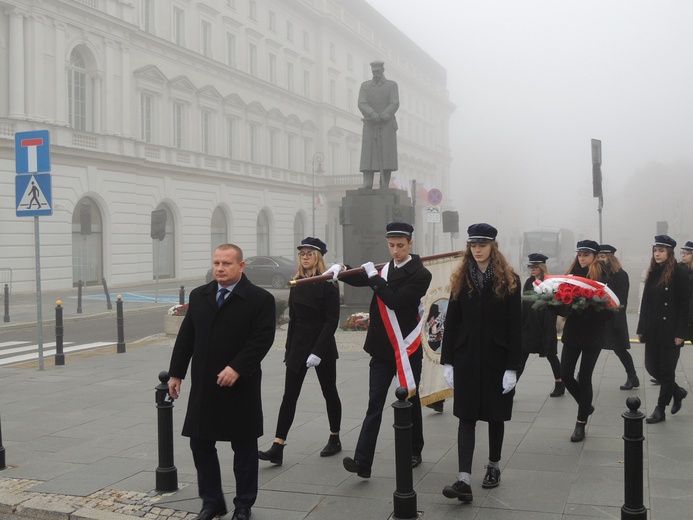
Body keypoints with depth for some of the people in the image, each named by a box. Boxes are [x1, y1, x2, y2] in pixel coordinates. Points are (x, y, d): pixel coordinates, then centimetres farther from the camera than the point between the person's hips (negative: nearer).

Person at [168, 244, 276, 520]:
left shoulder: (260, 299, -8)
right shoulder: (199, 296, 8)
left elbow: (262, 338, -15)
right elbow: (186, 337, 10)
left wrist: (237, 368, -23)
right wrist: (176, 373, 8)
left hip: (241, 387, -4)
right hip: (203, 386, 5)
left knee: (244, 447, 7)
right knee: (200, 443, 9)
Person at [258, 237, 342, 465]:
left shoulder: (328, 283, -10)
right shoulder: (297, 283, 7)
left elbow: (332, 320, -14)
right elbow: (293, 317, 12)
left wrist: (318, 351, -21)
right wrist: (289, 348, 12)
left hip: (322, 346, -5)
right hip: (298, 345, 5)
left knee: (329, 393, 10)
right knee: (289, 395, -1)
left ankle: (335, 439, 27)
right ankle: (277, 448, -3)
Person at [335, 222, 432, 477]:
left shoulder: (420, 274, -10)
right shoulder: (384, 269, 10)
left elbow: (395, 301, -21)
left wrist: (374, 277, -15)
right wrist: (339, 272, -9)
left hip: (407, 349, -4)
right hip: (382, 348, 4)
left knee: (410, 400, 11)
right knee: (374, 404, -2)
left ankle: (414, 452, 30)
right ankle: (362, 461, -7)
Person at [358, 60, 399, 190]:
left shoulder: (392, 85, 5)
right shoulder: (365, 86, 9)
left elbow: (395, 104, -7)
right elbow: (362, 104, -5)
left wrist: (383, 116, -24)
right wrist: (373, 115, -24)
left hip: (387, 125, -1)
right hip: (370, 126, 1)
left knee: (386, 154, -8)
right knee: (368, 153, -9)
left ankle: (384, 185, -9)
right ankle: (367, 183, -15)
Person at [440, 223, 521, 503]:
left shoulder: (509, 280, -3)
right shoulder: (460, 279, 4)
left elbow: (515, 326, -6)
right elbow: (451, 322, 4)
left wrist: (512, 367, -10)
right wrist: (447, 361, 0)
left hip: (497, 359, -1)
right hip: (466, 358, 2)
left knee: (495, 415, 12)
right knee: (466, 416, -3)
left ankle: (494, 467, 31)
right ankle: (464, 480, -8)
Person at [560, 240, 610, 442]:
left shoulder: (602, 277, -7)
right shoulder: (572, 273, 6)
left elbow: (607, 308, -12)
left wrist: (587, 310, -28)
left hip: (593, 334, -4)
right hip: (572, 331, 4)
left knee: (584, 377, 1)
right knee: (566, 375, 2)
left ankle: (581, 423, 15)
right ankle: (586, 405, 30)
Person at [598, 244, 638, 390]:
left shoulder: (621, 275, -6)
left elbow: (621, 300, -10)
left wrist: (617, 320, -15)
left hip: (613, 319, -5)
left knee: (619, 349, 6)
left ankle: (632, 377, 21)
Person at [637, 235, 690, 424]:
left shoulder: (679, 273, -9)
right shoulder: (653, 273, 8)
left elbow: (683, 305, -11)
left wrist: (680, 333, -15)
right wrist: (641, 329, 9)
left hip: (670, 330, -6)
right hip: (653, 329, 6)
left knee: (666, 369, 2)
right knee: (652, 366, 9)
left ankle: (660, 409, 13)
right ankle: (677, 392, 34)